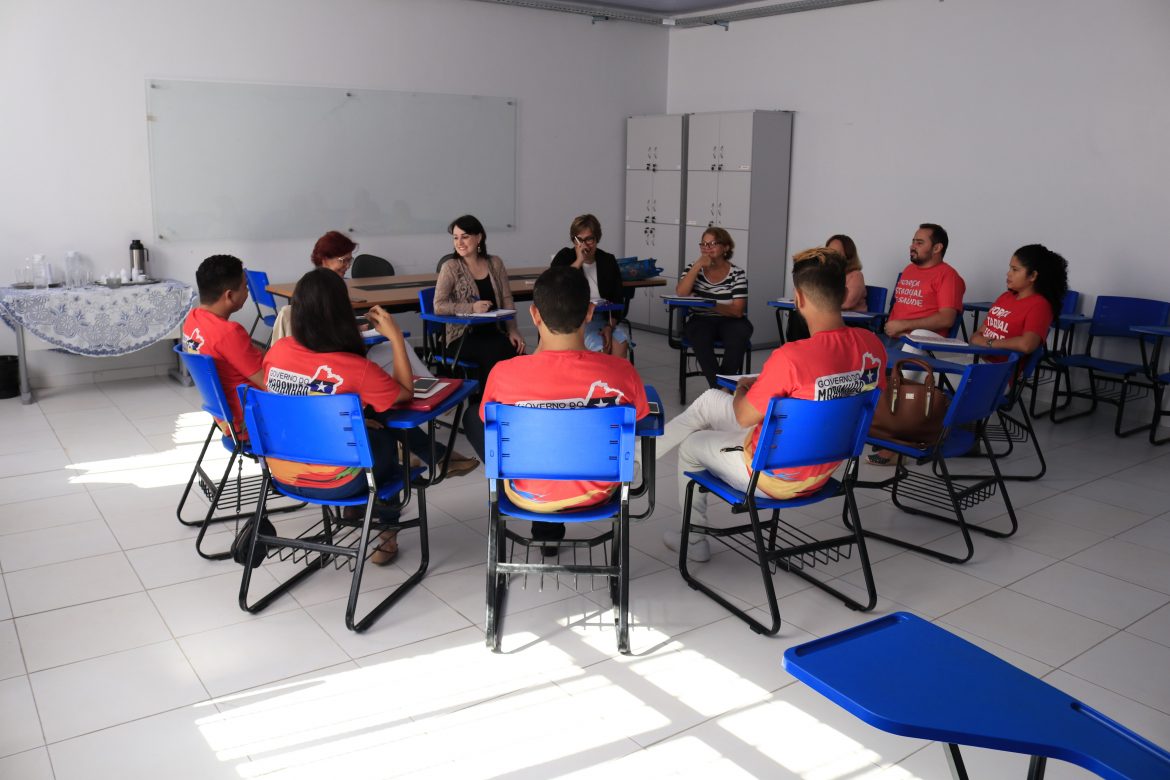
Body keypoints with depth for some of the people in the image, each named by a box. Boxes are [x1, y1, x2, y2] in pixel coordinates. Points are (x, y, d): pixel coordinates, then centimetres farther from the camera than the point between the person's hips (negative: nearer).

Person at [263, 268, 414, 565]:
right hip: (334, 483, -5)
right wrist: (396, 336, -5)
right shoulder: (357, 369, -24)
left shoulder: (278, 350, -9)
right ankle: (388, 534, 37)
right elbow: (406, 392, -6)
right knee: (386, 437, 27)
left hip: (281, 473, 5)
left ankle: (352, 508, 44)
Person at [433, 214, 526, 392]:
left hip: (494, 333, 4)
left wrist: (512, 330, -3)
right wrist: (472, 308, -20)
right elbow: (439, 306, -8)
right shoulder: (451, 267, 1)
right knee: (496, 353, -34)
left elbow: (507, 300, 12)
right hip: (463, 337, -3)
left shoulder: (495, 263, 13)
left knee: (519, 356, -28)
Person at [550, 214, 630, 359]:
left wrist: (610, 326, -10)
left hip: (605, 317, 3)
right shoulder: (564, 258, 4)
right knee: (599, 346, -29)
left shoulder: (608, 261, 10)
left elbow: (618, 298, 5)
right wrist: (579, 261, -13)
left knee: (621, 342, -27)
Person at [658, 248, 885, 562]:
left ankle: (693, 541, 41)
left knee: (690, 446, 23)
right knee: (709, 399, 20)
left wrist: (742, 390, 7)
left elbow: (744, 417, -17)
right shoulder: (872, 345, -11)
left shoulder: (790, 357, -32)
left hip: (775, 478, -7)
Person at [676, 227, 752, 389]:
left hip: (730, 321, -1)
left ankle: (720, 387, -22)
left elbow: (737, 310, -9)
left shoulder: (737, 273, 0)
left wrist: (712, 306, -25)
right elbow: (680, 294, -10)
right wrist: (698, 266, -13)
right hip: (701, 321, 1)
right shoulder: (694, 269, 8)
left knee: (740, 332, -33)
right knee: (699, 335, -33)